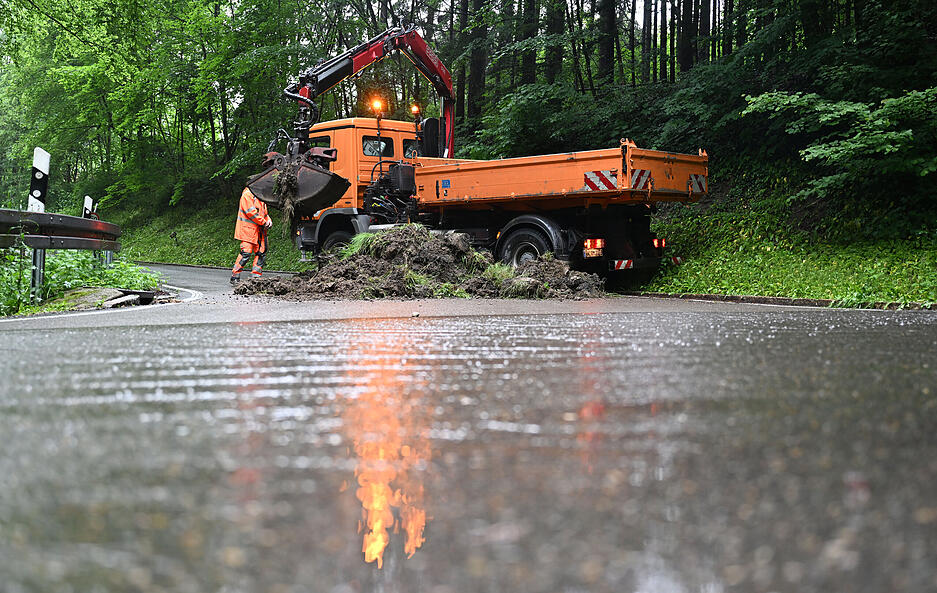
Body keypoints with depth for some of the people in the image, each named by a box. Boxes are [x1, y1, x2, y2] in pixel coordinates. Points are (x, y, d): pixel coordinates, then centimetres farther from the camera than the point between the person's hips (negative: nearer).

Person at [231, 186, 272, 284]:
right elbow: (251, 212, -18)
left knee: (261, 252, 6)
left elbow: (263, 211, 25)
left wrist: (268, 220, 5)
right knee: (246, 252, -13)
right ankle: (235, 277, -7)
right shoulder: (247, 195, -10)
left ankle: (255, 276, 12)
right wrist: (263, 222, -15)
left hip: (259, 230, 9)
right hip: (248, 229, -9)